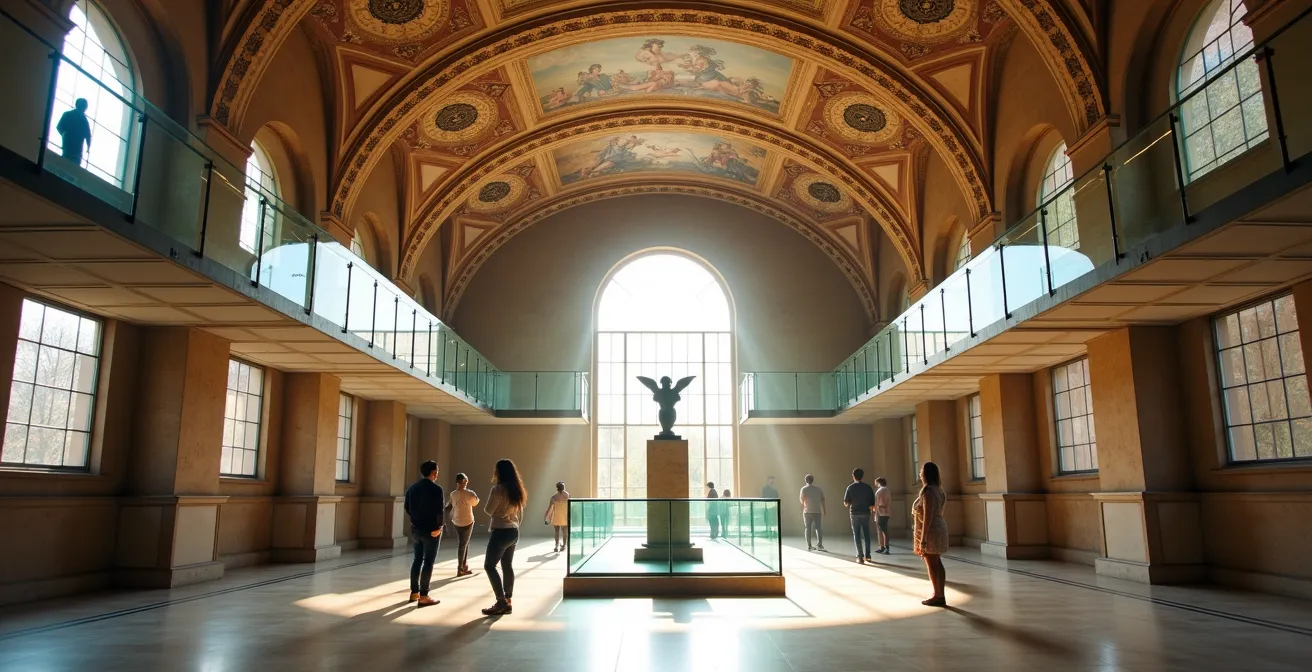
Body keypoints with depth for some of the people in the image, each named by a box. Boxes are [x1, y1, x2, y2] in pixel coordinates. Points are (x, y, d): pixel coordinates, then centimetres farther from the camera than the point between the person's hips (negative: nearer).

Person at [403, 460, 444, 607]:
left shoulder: (412, 488, 8)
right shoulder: (436, 489, -14)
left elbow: (407, 508, 11)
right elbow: (439, 511, -19)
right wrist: (438, 527, -9)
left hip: (416, 529, 7)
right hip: (431, 530, -7)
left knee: (417, 559, 16)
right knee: (428, 562, -3)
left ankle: (414, 592, 20)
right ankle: (423, 596, -3)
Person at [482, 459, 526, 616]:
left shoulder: (498, 489, -16)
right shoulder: (516, 490, 10)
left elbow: (489, 510, -9)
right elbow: (520, 514, 16)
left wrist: (490, 495, 4)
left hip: (501, 532, -8)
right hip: (514, 532, 8)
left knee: (489, 566, -3)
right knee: (507, 566, 11)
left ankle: (501, 602, -8)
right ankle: (507, 601, 12)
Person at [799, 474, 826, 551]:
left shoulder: (804, 489, -2)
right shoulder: (818, 488, 5)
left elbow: (802, 500, -6)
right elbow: (822, 499, 3)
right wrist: (823, 510, 10)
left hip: (807, 511, -1)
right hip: (817, 511, 1)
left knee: (808, 528, 7)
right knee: (818, 527, 2)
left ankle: (809, 546, 7)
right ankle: (820, 544, -11)